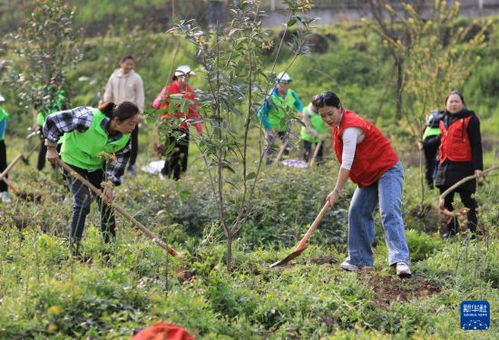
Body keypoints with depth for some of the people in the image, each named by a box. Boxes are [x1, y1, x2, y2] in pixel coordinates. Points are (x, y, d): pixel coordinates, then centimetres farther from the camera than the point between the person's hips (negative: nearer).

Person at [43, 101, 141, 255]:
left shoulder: (125, 137, -20)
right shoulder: (89, 118, -37)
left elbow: (118, 160, -5)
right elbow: (53, 121, -28)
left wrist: (109, 185, -15)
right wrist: (51, 148, -18)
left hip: (97, 166, 5)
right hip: (74, 161, -5)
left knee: (107, 203, 5)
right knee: (83, 204, -15)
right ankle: (74, 248, -6)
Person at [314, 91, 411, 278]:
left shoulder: (350, 128, -23)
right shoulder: (338, 125, 7)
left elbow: (347, 164, -23)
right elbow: (347, 163, 13)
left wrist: (337, 191, -18)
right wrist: (339, 188, 8)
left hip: (388, 171, -10)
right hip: (369, 175, 10)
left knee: (390, 213, -23)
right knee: (357, 213, 7)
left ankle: (401, 260, -34)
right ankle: (359, 259, 14)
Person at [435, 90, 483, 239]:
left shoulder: (469, 119, -5)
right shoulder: (444, 120, 15)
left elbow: (476, 144, -9)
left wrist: (478, 166, -15)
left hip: (464, 165, -7)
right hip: (446, 164, 7)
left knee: (467, 199, -5)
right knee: (445, 199, 11)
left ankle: (472, 231, 0)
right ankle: (451, 228, 22)